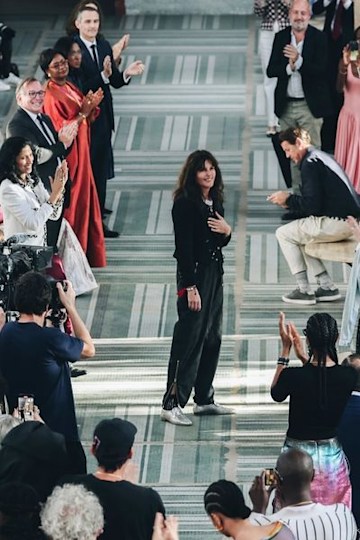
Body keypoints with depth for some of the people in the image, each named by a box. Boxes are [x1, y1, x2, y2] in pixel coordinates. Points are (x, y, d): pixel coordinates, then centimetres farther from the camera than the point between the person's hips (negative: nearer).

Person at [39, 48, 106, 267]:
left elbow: (86, 120, 13)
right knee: (72, 202, 0)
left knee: (85, 199, 16)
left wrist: (92, 106, -6)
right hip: (66, 156, -9)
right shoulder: (51, 96, -20)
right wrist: (82, 113, -22)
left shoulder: (70, 87, 7)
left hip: (80, 152, 9)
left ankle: (87, 247, 28)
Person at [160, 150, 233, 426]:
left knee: (212, 336, 13)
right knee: (189, 338, -9)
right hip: (194, 274, -9)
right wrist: (190, 287, -21)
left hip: (215, 273, 9)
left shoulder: (215, 201, 10)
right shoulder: (185, 203, -15)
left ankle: (204, 399, 22)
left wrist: (227, 231, -4)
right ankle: (172, 404, -6)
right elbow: (183, 247, -18)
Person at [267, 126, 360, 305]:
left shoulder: (310, 163, -11)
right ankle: (327, 287, 17)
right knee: (299, 233, 25)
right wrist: (290, 202, 15)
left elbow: (312, 205, -17)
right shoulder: (322, 157, 20)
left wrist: (288, 199, -2)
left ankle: (304, 291, 0)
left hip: (337, 222, -10)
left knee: (284, 234, 2)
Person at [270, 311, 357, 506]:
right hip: (333, 457, 2)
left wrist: (285, 350, 5)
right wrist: (304, 357, 12)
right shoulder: (349, 376, -12)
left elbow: (276, 394, 4)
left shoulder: (293, 376, -19)